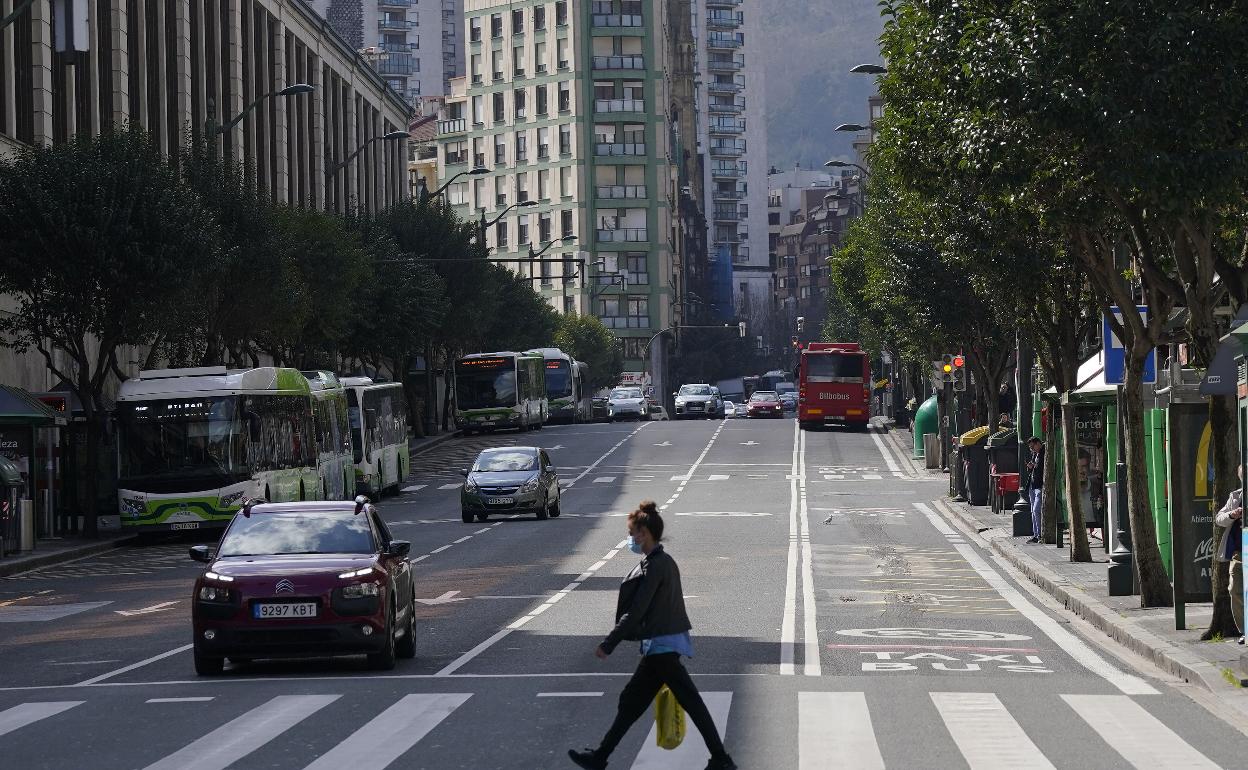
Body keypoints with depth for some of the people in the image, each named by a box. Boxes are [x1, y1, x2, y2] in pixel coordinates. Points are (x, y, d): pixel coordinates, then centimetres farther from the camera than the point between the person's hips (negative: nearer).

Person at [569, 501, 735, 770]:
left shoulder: (654, 566, -17)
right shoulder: (663, 561, 13)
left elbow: (635, 612, -19)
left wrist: (608, 644, -15)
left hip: (661, 647, -10)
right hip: (662, 645, 10)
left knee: (691, 702, -6)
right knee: (632, 701, 15)